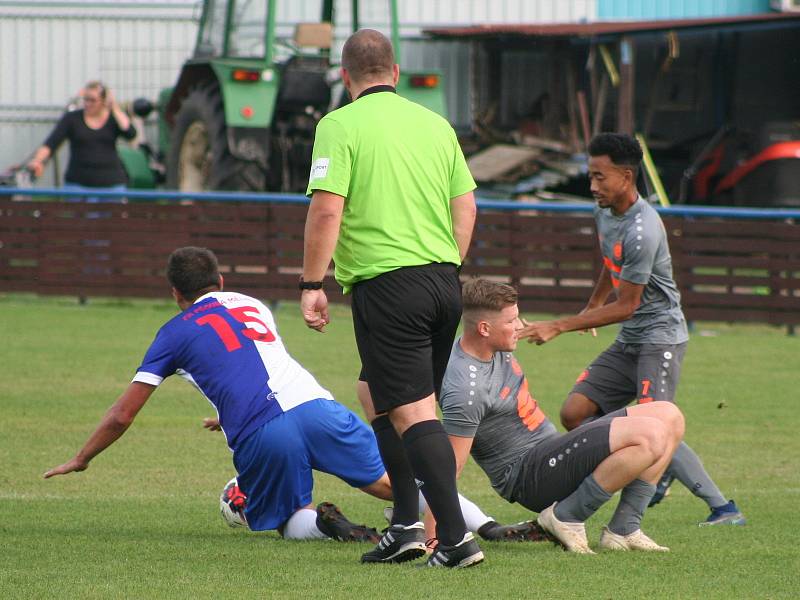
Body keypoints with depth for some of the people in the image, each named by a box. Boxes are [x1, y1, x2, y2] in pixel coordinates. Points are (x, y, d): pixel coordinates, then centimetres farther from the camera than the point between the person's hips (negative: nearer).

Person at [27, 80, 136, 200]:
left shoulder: (114, 118, 7)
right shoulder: (72, 118, 2)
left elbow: (130, 134, -11)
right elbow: (50, 144, -7)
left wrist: (115, 109, -6)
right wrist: (37, 160, -26)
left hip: (111, 183, 1)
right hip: (78, 184, -1)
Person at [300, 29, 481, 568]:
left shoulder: (340, 126, -5)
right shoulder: (436, 124, 12)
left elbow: (327, 210, -13)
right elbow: (466, 207, 14)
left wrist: (312, 286, -7)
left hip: (386, 285, -6)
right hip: (444, 280, 6)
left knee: (413, 413, -7)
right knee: (379, 398, 20)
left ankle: (455, 537, -14)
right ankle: (407, 525, 16)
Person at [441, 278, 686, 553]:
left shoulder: (494, 347, 4)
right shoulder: (466, 390, -25)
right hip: (527, 476, -11)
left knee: (669, 417, 5)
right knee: (650, 436, -25)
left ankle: (623, 530, 1)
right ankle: (567, 518, -13)